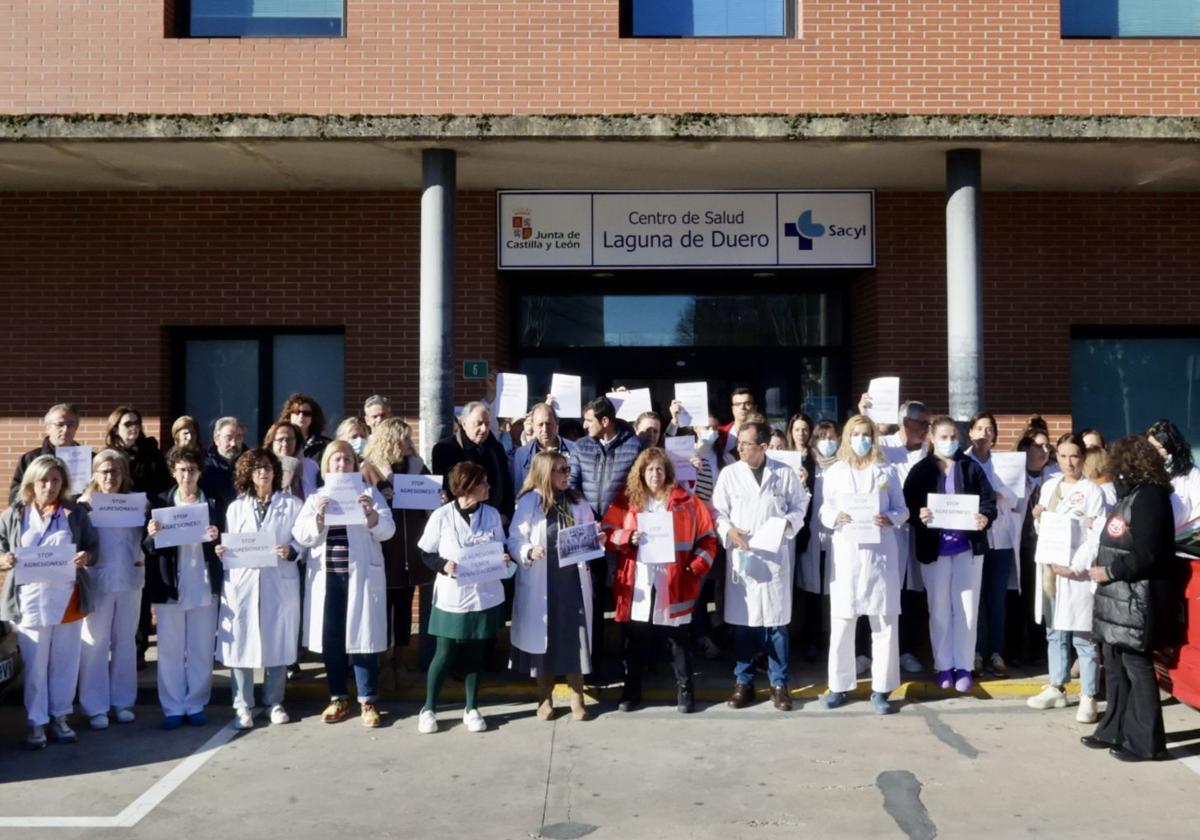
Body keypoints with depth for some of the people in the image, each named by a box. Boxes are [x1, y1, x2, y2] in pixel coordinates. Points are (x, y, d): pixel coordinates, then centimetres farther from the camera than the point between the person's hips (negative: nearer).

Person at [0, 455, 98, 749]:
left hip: (67, 600, 1)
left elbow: (94, 547, 7)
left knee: (65, 662, 8)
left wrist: (86, 557, -14)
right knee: (34, 666, 3)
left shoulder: (75, 513, 6)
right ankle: (35, 722, 14)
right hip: (30, 601, -1)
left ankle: (60, 717, 21)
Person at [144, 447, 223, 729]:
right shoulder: (159, 502, 2)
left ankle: (196, 705, 18)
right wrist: (151, 535, -21)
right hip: (169, 586, -1)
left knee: (201, 650, 7)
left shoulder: (213, 504, 5)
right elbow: (147, 548, -1)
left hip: (204, 586, 1)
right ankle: (173, 708, 15)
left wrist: (215, 539, -14)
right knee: (170, 650, 5)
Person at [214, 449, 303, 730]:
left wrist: (290, 551, -18)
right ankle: (243, 706, 10)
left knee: (277, 642, 3)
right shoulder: (236, 507, 13)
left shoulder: (292, 504, 5)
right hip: (242, 582, 2)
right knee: (241, 642, 0)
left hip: (279, 583, -1)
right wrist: (221, 552, -10)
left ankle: (274, 702, 17)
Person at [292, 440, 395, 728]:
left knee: (362, 635, -2)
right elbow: (301, 536, 0)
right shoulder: (315, 497, 11)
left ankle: (367, 701, 6)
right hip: (326, 577, 2)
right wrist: (319, 516, -18)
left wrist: (370, 513, -23)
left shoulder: (369, 493, 5)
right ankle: (338, 698, 19)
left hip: (361, 575, -2)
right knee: (330, 639, 6)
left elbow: (386, 530, -4)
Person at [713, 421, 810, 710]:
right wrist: (729, 530, -16)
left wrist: (787, 523, -12)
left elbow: (800, 506, 7)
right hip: (741, 557, 1)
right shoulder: (729, 473, 1)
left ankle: (779, 683, 18)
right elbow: (717, 511, 2)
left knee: (776, 622, 5)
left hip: (775, 557, -1)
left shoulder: (785, 473, 0)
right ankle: (743, 681, 21)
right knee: (742, 621, 7)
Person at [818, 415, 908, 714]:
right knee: (841, 622, 1)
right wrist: (835, 518, -14)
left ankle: (881, 689, 9)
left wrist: (889, 519, -12)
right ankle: (840, 685, 15)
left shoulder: (887, 471, 9)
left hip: (880, 553, 0)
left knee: (884, 622, 0)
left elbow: (902, 509, 8)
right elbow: (824, 511, 7)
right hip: (846, 553, 0)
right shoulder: (834, 472, 9)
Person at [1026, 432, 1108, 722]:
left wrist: (1075, 568, -21)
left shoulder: (1093, 492, -6)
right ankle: (1057, 688, 24)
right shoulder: (1049, 486, 11)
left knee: (1082, 636, -2)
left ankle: (1088, 697, 7)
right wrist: (1038, 520, -4)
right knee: (1055, 632, 14)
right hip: (1049, 568, 6)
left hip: (1077, 573, -6)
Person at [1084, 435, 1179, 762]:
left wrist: (1109, 572, -13)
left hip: (1136, 600, -9)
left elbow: (1147, 555, -21)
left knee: (1137, 667, -2)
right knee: (1116, 667, 14)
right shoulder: (1130, 494, 15)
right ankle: (1115, 730, 23)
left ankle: (1146, 742, 7)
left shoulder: (1149, 496, -15)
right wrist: (1099, 563, 6)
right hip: (1117, 597, 9)